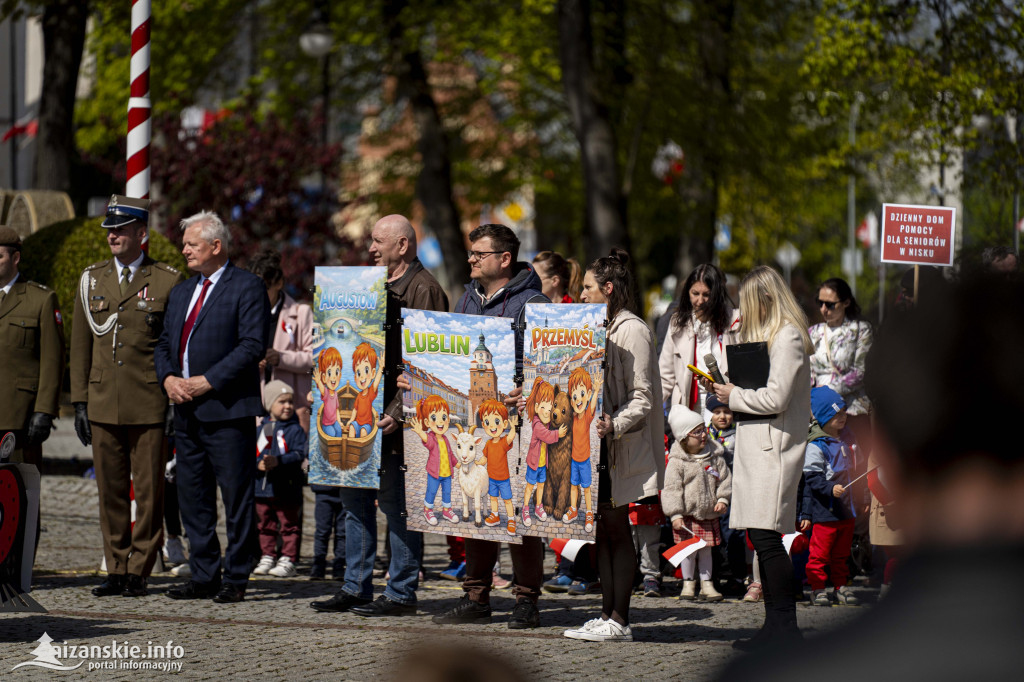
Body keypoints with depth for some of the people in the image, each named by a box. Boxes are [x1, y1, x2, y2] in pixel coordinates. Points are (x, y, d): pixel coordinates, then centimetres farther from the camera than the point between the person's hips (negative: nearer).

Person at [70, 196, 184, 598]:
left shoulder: (168, 282, 1)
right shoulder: (91, 280, 12)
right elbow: (80, 345, 13)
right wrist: (80, 402, 8)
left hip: (149, 408, -3)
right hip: (103, 406, 3)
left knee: (149, 491, -1)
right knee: (111, 491, 6)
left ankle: (139, 571, 5)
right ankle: (116, 570, 12)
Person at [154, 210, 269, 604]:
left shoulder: (247, 288, -5)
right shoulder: (181, 293, 19)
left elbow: (253, 346, -13)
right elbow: (164, 344, 20)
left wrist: (207, 382, -17)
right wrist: (168, 379, -1)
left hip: (227, 409, -8)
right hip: (186, 410, 8)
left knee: (237, 497, -3)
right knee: (192, 497, 9)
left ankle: (236, 580, 1)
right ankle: (204, 577, 16)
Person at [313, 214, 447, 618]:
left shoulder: (423, 289, -10)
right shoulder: (378, 287, 18)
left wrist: (397, 413, -22)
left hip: (395, 421, -9)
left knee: (398, 505, -5)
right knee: (355, 498, 11)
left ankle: (401, 594, 0)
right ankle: (356, 588, 17)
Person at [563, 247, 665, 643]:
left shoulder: (633, 331, -11)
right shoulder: (600, 328, 18)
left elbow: (642, 397, -16)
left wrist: (615, 425, -29)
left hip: (620, 447, -9)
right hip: (595, 443, 9)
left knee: (616, 529, -7)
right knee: (601, 529, 8)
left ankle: (619, 621, -5)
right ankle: (607, 615, 11)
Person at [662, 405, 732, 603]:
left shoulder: (714, 456, 2)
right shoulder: (677, 462, -11)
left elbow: (725, 478, 9)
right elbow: (672, 489, -12)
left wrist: (723, 499, -4)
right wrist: (675, 514, -16)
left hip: (709, 513, 3)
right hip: (687, 514, -3)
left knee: (706, 549, 9)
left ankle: (707, 584, 17)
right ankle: (688, 583, 13)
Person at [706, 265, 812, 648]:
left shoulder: (788, 337, -10)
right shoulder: (767, 334, 21)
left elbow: (777, 398, -17)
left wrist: (735, 397, -5)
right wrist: (732, 395, 10)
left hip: (774, 446, -10)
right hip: (757, 445, 10)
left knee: (766, 536, -12)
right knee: (760, 538, 8)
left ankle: (786, 627, -10)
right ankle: (776, 625, 10)